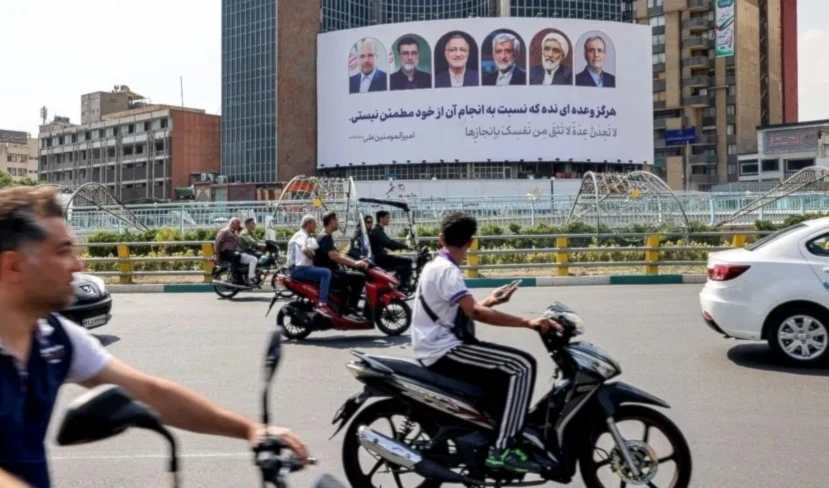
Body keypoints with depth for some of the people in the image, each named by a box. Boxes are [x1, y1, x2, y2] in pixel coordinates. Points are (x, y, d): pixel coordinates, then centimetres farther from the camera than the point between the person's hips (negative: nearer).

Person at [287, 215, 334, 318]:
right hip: (298, 268, -11)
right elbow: (305, 250, -26)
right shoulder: (301, 235, -7)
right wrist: (314, 257, -11)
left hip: (301, 268, 11)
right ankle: (322, 304, -32)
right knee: (326, 272, -25)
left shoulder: (307, 237, 24)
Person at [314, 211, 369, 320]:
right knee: (359, 277, -20)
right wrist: (354, 263, -28)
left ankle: (344, 310, 29)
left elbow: (336, 256, 23)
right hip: (327, 274, -11)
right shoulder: (326, 237, -15)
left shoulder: (325, 237, 19)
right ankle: (351, 310, -20)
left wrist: (354, 262, 16)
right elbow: (334, 256, -29)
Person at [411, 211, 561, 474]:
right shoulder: (446, 270, -16)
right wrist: (528, 322, -30)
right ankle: (503, 448, -19)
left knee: (510, 368, 20)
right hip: (445, 350, -10)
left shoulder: (437, 266, 15)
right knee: (523, 364, -17)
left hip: (441, 349, 10)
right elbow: (475, 313, -28)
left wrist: (490, 302, 24)